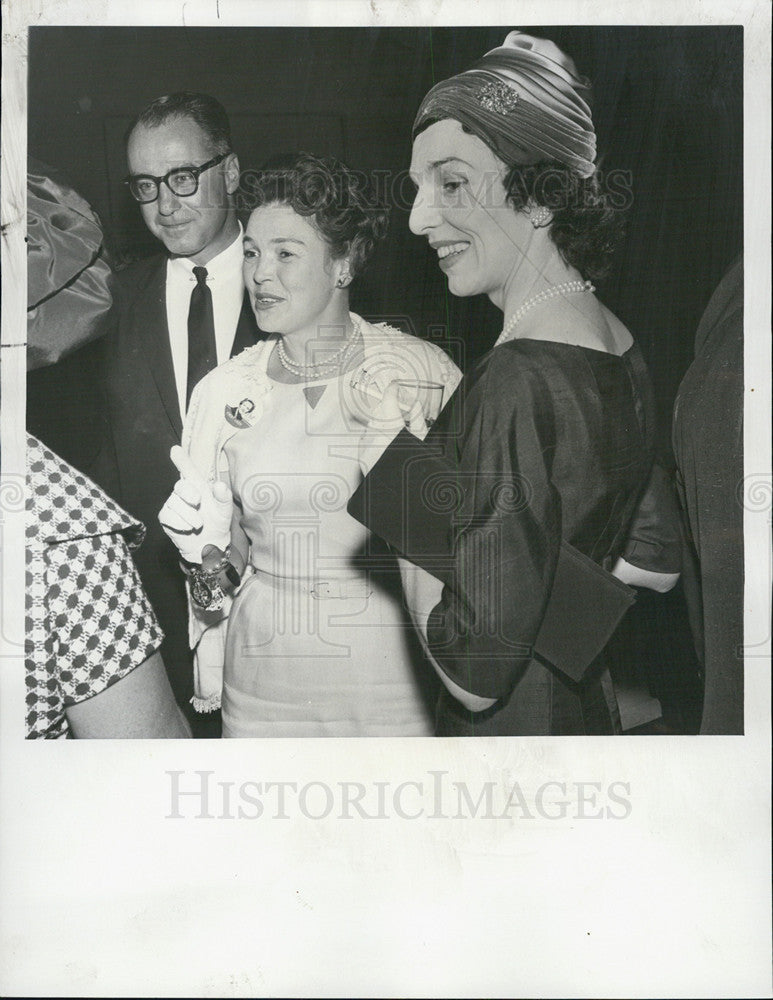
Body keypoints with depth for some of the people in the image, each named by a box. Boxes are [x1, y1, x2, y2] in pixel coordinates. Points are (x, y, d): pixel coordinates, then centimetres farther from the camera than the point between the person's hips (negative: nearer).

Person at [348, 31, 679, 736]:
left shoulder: (517, 383, -28)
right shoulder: (617, 344, -2)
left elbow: (476, 673, -26)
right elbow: (657, 565, 8)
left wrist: (394, 453, -20)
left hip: (508, 728, -7)